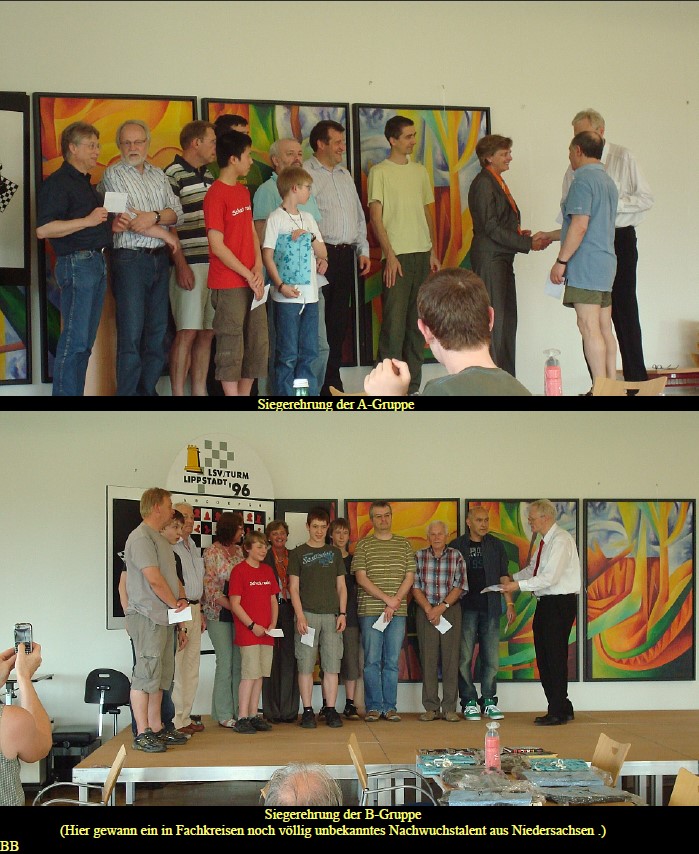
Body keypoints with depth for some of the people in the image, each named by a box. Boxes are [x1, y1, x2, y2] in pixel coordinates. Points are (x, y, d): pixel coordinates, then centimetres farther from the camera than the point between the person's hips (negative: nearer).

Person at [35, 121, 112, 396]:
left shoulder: (87, 184, 21)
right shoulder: (57, 183, -8)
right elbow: (43, 229, -18)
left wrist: (111, 224, 11)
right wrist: (88, 221, -20)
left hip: (97, 261, 9)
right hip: (76, 262, -9)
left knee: (85, 341, 9)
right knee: (74, 340, -10)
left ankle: (76, 392, 14)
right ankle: (65, 393, -7)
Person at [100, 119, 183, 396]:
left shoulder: (159, 175, 16)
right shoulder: (113, 174, -1)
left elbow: (177, 213, 6)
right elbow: (126, 219, -11)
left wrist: (154, 217, -15)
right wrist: (166, 235, -4)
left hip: (159, 259, 6)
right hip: (130, 259, -6)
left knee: (158, 332, 6)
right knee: (131, 334, -7)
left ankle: (148, 390, 13)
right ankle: (127, 394, -3)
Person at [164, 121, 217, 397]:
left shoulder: (208, 177, 18)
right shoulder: (173, 175, -6)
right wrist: (181, 265, -16)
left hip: (214, 265, 8)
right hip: (190, 265, -7)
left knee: (207, 333, 8)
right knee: (187, 332, -8)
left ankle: (199, 391, 14)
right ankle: (178, 393, -4)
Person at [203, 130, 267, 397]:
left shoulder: (244, 191, 14)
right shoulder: (216, 195, -12)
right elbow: (217, 246, -14)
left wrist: (258, 269, -1)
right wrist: (248, 275, -11)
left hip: (251, 282, 8)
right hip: (228, 284, -8)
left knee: (257, 343, 11)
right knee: (231, 345, -3)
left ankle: (245, 394, 20)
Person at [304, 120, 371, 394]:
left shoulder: (345, 174, 20)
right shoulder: (306, 173, -5)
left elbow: (359, 215, 24)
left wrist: (363, 250, 16)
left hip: (346, 255, 7)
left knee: (339, 319, 10)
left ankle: (332, 380, 18)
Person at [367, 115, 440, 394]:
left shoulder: (420, 171, 15)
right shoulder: (379, 172, -1)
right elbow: (375, 218, -5)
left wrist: (433, 252, 10)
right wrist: (390, 255, -12)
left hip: (423, 255, 5)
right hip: (397, 255, -5)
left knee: (418, 322, 7)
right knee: (394, 321, -7)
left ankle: (414, 383, 14)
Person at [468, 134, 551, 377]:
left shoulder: (497, 182, 17)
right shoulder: (483, 184, -13)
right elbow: (491, 228, -18)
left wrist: (520, 233, 3)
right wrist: (528, 243, -15)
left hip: (502, 258, 10)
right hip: (489, 259, -10)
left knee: (508, 319, 11)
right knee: (493, 319, -9)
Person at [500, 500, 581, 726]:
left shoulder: (561, 541, -15)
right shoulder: (545, 542, 14)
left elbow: (549, 577, -22)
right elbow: (532, 568, 25)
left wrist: (519, 585, -20)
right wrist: (511, 578, 12)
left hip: (560, 603, -10)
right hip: (546, 603, 10)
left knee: (555, 657, -5)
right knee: (543, 657, 11)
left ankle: (557, 713, 3)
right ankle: (563, 708, 22)